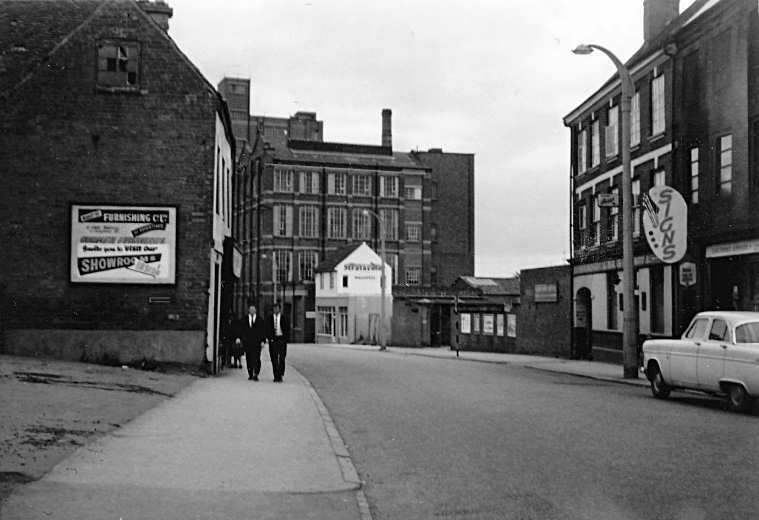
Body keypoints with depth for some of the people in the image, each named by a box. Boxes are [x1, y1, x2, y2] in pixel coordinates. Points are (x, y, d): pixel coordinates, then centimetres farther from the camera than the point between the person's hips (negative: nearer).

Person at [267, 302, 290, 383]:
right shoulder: (269, 318, 8)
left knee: (281, 357, -6)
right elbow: (267, 329, 7)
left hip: (282, 339, -1)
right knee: (274, 358, -1)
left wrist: (285, 339, -6)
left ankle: (280, 375, 0)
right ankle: (276, 376, 3)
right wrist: (270, 338, -5)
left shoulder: (284, 318, 4)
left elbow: (287, 329, 4)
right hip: (273, 339, 1)